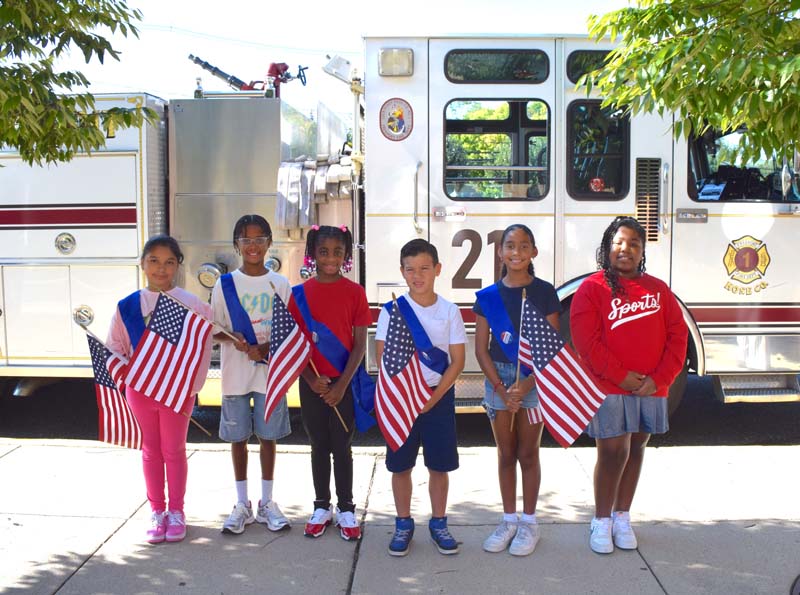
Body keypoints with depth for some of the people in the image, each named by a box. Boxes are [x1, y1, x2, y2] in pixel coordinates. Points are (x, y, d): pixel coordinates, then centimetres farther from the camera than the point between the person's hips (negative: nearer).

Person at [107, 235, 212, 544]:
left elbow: (202, 352, -7)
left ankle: (176, 511, 22)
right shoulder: (126, 306, -1)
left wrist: (190, 388, -11)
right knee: (151, 451, 13)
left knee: (174, 450, 8)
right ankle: (157, 511, 24)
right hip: (140, 389, 2)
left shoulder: (192, 305, -8)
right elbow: (114, 348, 6)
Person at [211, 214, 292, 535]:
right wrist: (232, 339, -18)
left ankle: (267, 503, 20)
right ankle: (242, 505, 19)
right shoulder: (225, 284, 0)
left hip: (270, 370, 0)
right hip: (235, 373, 0)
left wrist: (265, 348, -15)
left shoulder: (280, 284, 1)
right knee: (238, 437, 7)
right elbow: (214, 329, 3)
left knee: (267, 436, 7)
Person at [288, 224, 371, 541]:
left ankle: (345, 509, 17)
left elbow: (360, 344, -5)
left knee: (342, 446, 6)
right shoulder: (299, 293, 0)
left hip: (344, 381, -1)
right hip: (311, 382, 2)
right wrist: (311, 379, -9)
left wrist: (342, 384, -12)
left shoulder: (354, 292, -4)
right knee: (319, 446, 11)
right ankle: (321, 507, 23)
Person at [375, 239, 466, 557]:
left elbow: (457, 361, -1)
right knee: (400, 465, 6)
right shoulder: (392, 311, -2)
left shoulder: (449, 311, -1)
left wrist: (434, 396, -12)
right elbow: (383, 358, -4)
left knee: (439, 465, 7)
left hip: (440, 397, 0)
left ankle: (438, 523, 21)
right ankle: (403, 524, 20)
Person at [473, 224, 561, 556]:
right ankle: (509, 520, 22)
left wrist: (527, 384, -15)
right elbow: (481, 348, 2)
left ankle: (529, 523, 18)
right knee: (506, 454, 10)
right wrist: (501, 387, -8)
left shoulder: (544, 292, -3)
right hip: (498, 379, 2)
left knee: (528, 454, 5)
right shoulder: (488, 296, 3)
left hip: (536, 379, -2)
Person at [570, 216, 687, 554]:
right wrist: (621, 376, -14)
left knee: (636, 450, 11)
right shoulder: (593, 288, -2)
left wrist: (659, 379, -7)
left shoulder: (658, 289, 10)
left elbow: (677, 336, 5)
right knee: (613, 452, -5)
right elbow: (586, 340, -11)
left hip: (651, 389, 4)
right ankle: (601, 521, 10)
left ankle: (622, 517, 25)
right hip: (607, 388, -4)